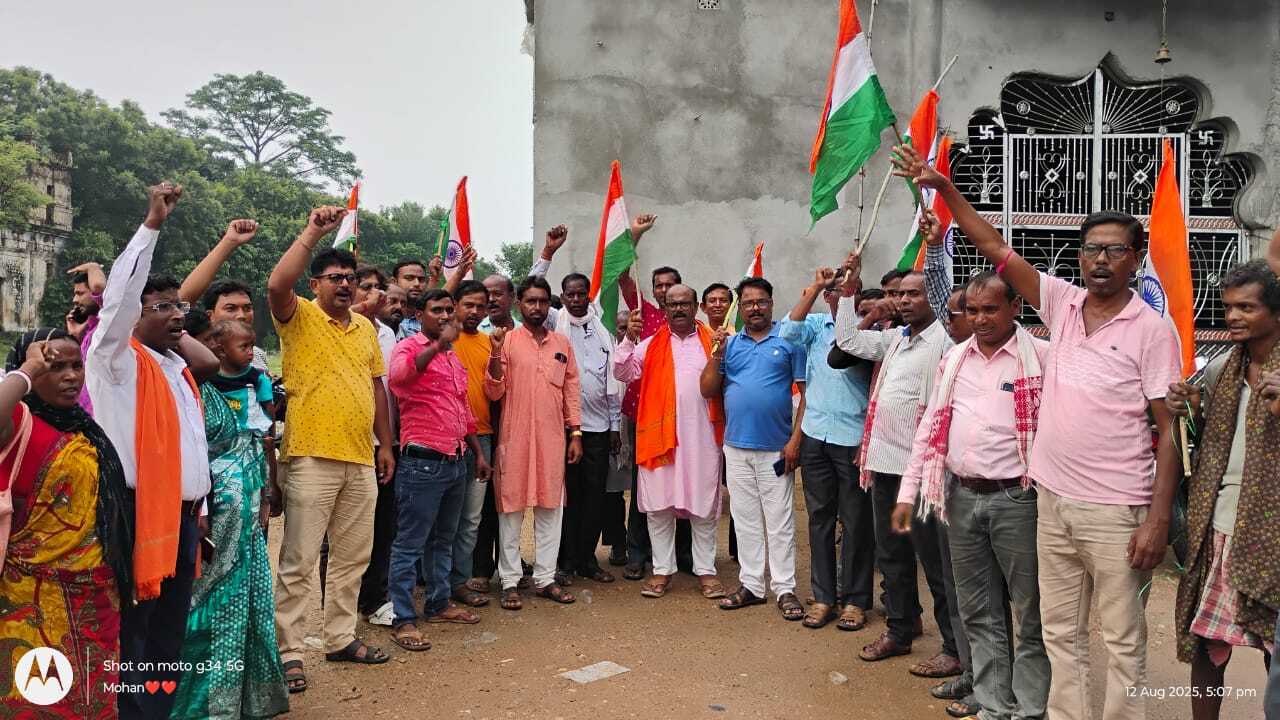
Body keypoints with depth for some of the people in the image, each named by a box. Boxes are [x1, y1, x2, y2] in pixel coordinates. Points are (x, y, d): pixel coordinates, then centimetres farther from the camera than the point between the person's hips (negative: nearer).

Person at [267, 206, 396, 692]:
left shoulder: (365, 327, 15)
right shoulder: (298, 317, -2)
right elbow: (277, 284, -24)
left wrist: (385, 445, 14)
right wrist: (313, 233, -24)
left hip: (361, 461, 6)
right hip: (312, 459, -6)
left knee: (353, 558, 14)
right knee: (298, 561, 0)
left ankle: (341, 638, 28)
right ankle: (289, 651, 11)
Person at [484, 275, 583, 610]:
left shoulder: (562, 343, 10)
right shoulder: (507, 340, -1)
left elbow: (572, 390, 11)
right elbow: (494, 392, -5)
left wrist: (576, 433, 5)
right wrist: (495, 355, -19)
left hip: (553, 436, 3)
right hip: (515, 436, -3)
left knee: (551, 506, 7)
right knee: (511, 507, 3)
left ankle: (545, 578, 18)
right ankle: (510, 581, 12)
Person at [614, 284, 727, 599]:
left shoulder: (712, 342, 8)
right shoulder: (651, 344, 8)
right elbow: (623, 372, -1)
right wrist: (628, 338, -13)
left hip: (701, 437, 0)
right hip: (659, 435, 1)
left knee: (703, 505, 7)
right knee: (658, 505, 6)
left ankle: (706, 570, 18)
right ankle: (662, 569, 17)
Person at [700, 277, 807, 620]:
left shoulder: (789, 341, -1)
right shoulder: (728, 344, 9)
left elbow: (805, 393, -4)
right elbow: (707, 391, 5)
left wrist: (795, 440, -10)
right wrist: (716, 354, -7)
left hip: (777, 448, -3)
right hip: (736, 447, 4)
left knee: (780, 521, 3)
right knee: (745, 520, 11)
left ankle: (785, 589, 12)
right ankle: (751, 584, 22)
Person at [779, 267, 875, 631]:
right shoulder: (816, 324, 9)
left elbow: (851, 345, -18)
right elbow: (788, 332, -9)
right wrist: (814, 287, -9)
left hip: (853, 438, -4)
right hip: (815, 435, 4)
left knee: (855, 522, 5)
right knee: (819, 518, 10)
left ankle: (854, 600, 17)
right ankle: (823, 597, 21)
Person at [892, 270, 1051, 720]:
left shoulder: (1041, 357, -5)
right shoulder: (953, 359, 10)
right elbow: (930, 427, 12)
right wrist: (907, 492, 9)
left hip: (1017, 498, -5)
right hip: (962, 498, 5)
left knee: (1032, 613, 6)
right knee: (978, 614, 13)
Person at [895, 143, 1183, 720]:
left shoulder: (1152, 330, -7)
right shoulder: (1062, 303, 5)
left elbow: (1169, 430, -8)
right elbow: (997, 249, 5)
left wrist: (1159, 519, -13)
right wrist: (943, 187, 0)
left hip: (1115, 510, -5)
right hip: (1053, 500, 5)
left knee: (1123, 642, 7)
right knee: (1060, 635, 15)